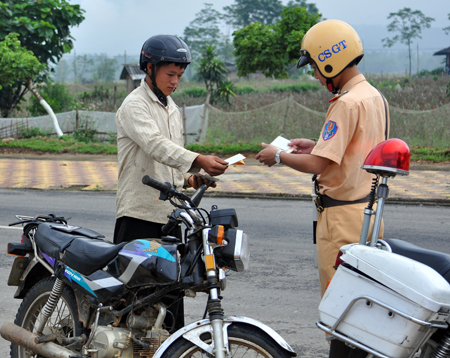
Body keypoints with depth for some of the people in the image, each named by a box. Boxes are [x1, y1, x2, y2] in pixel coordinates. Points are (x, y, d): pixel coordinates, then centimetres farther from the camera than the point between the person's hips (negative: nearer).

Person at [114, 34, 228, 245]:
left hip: (169, 213, 8)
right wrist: (198, 161, -39)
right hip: (138, 213, -8)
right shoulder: (134, 105, -8)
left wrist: (189, 179, 4)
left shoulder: (172, 108, 20)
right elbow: (156, 145, -25)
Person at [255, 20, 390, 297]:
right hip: (370, 211, 10)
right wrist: (317, 146, 18)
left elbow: (316, 165, -20)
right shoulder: (375, 96, 11)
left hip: (344, 215, -10)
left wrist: (278, 156, -4)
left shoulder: (347, 104, -19)